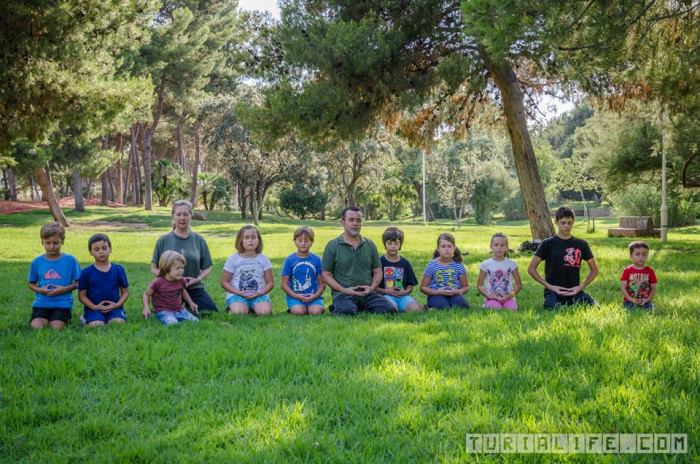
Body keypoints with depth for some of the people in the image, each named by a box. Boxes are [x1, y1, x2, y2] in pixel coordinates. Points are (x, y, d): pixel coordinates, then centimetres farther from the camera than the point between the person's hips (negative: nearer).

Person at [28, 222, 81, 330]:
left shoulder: (70, 260, 0)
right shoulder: (37, 262, 6)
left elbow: (78, 283, 4)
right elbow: (31, 284, 14)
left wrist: (64, 289, -13)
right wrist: (40, 290, -7)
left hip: (62, 303, -2)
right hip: (41, 303, 2)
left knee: (56, 327, -22)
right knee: (36, 326, -21)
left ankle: (66, 318, 10)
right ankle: (46, 319, 11)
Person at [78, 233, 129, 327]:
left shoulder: (118, 270, 6)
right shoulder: (86, 272, 2)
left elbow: (125, 292, 10)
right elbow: (82, 295, 3)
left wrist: (117, 305, -8)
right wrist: (95, 307, -11)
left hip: (114, 308, 1)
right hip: (94, 309, -1)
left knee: (119, 322, -29)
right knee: (96, 325, -30)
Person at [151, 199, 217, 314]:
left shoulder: (199, 240, 5)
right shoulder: (164, 240, 2)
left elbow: (207, 267, 9)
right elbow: (154, 268, 6)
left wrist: (198, 279, -12)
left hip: (195, 289, 1)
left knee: (209, 312, -24)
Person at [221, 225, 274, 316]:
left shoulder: (263, 259, 7)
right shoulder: (233, 259, 3)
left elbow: (270, 282, 8)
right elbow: (225, 282, 5)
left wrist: (260, 293, -12)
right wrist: (238, 293, -11)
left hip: (258, 295, 1)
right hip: (237, 295, -1)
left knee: (265, 312, -30)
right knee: (239, 313, -32)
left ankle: (254, 308, 2)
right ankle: (231, 309, 2)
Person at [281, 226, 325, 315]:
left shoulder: (316, 260, 6)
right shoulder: (289, 260, 3)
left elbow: (322, 283, 7)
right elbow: (284, 284, 2)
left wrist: (316, 295, -12)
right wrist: (296, 296, -12)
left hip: (313, 296, 1)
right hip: (294, 295, 0)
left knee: (316, 312, -27)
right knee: (298, 312, -28)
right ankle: (291, 309, 4)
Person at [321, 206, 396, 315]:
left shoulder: (370, 245, 14)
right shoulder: (332, 246, 3)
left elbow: (377, 272, 17)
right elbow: (326, 275, 2)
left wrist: (372, 288, -4)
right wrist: (344, 290, -11)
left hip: (368, 293, 4)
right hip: (343, 293, -4)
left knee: (389, 309, -21)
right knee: (347, 312, -36)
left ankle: (362, 308, 6)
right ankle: (336, 309, 0)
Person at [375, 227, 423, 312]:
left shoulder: (405, 263, 15)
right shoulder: (380, 262, 4)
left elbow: (410, 286, 15)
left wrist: (406, 291, -7)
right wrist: (385, 291, -12)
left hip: (402, 295, 2)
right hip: (386, 295, -2)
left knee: (415, 308, -30)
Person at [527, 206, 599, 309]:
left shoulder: (581, 244, 10)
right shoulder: (547, 244, 2)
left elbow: (594, 270, 16)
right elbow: (531, 269, 0)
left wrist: (581, 286, 0)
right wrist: (549, 286, -8)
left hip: (574, 292, 3)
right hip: (553, 292, -3)